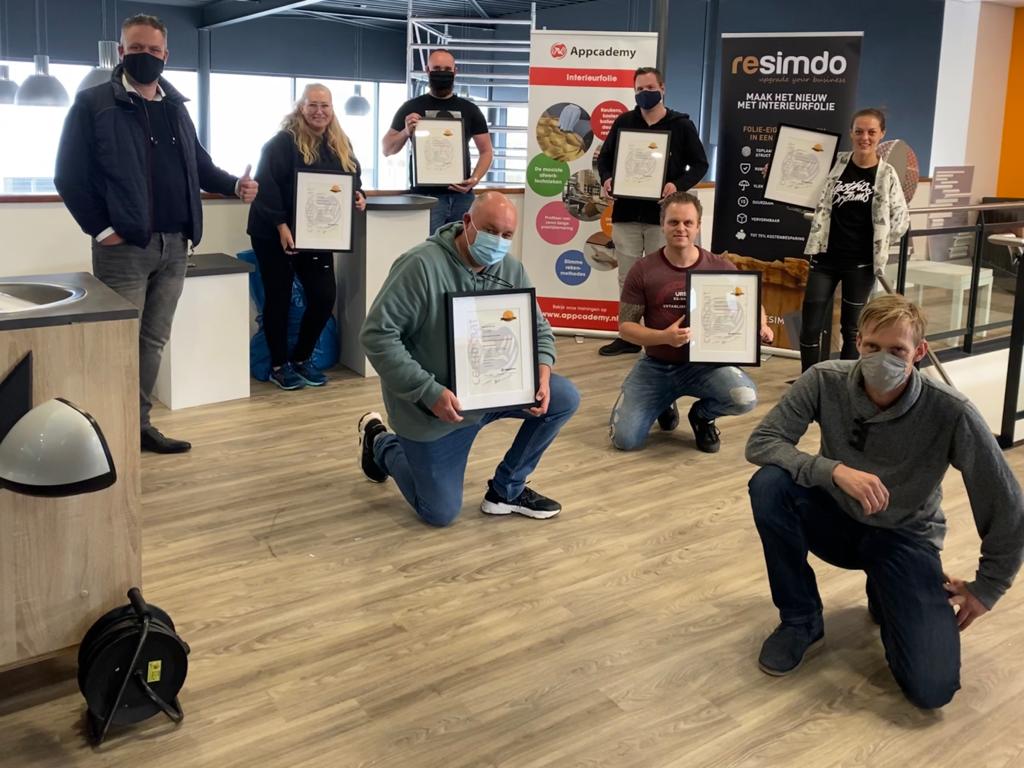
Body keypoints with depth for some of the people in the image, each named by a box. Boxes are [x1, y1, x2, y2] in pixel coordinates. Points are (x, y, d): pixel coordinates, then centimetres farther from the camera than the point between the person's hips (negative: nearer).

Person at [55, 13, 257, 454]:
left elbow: (198, 165, 20)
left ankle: (140, 424, 21)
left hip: (174, 245, 6)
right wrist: (100, 228, -12)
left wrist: (234, 184, 1)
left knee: (154, 339, 11)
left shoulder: (175, 107, 16)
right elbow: (70, 175, -6)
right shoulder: (93, 103, -4)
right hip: (124, 246, -6)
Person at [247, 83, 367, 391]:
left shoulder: (341, 144, 8)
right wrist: (282, 226, -26)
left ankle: (302, 358, 20)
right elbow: (266, 186, -19)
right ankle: (279, 365, 16)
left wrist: (358, 196, -6)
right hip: (275, 234, -5)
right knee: (279, 298, 2)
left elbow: (352, 180, 17)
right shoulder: (283, 142, -13)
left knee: (324, 296, 0)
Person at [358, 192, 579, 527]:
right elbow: (377, 334, -25)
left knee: (564, 397, -11)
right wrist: (429, 392, -31)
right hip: (431, 404, -5)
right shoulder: (422, 264, -23)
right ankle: (380, 444, 30)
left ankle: (506, 490, 6)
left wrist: (541, 375, -16)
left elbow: (539, 329, 6)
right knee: (440, 513, 2)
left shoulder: (511, 271, -4)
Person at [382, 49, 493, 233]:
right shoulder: (412, 108, 7)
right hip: (425, 196, -2)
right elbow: (386, 150, 7)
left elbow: (486, 151, 12)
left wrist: (474, 179, -6)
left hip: (461, 196, 2)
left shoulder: (469, 109, 12)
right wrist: (406, 132, -14)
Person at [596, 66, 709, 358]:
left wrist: (678, 185, -17)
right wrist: (606, 179, -7)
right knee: (628, 278, 8)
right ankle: (628, 336, 16)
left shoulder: (681, 125, 2)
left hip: (662, 214, -3)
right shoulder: (623, 122, 9)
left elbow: (699, 164, 2)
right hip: (626, 213, 3)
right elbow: (604, 157, 15)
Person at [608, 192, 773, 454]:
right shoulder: (643, 270, -7)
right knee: (624, 439, -13)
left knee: (745, 398, -31)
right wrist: (664, 336, -26)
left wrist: (761, 325, -15)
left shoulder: (721, 268, -5)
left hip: (704, 362, 0)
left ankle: (702, 415, 7)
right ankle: (664, 406, 23)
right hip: (655, 366, 0)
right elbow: (625, 326, -6)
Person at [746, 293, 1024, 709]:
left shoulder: (951, 413, -25)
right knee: (769, 484, -31)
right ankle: (801, 619, -8)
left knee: (932, 688, -19)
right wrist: (834, 470, -35)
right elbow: (760, 442, -20)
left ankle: (887, 597, 16)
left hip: (905, 538, -1)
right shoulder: (826, 381, -19)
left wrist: (985, 589, -6)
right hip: (837, 519, 2)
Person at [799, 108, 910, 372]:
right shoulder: (837, 163, 1)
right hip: (825, 258, 2)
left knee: (851, 329, 10)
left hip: (861, 263, -2)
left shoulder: (886, 174, -3)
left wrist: (879, 245, 2)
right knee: (810, 328, -1)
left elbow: (901, 220, 2)